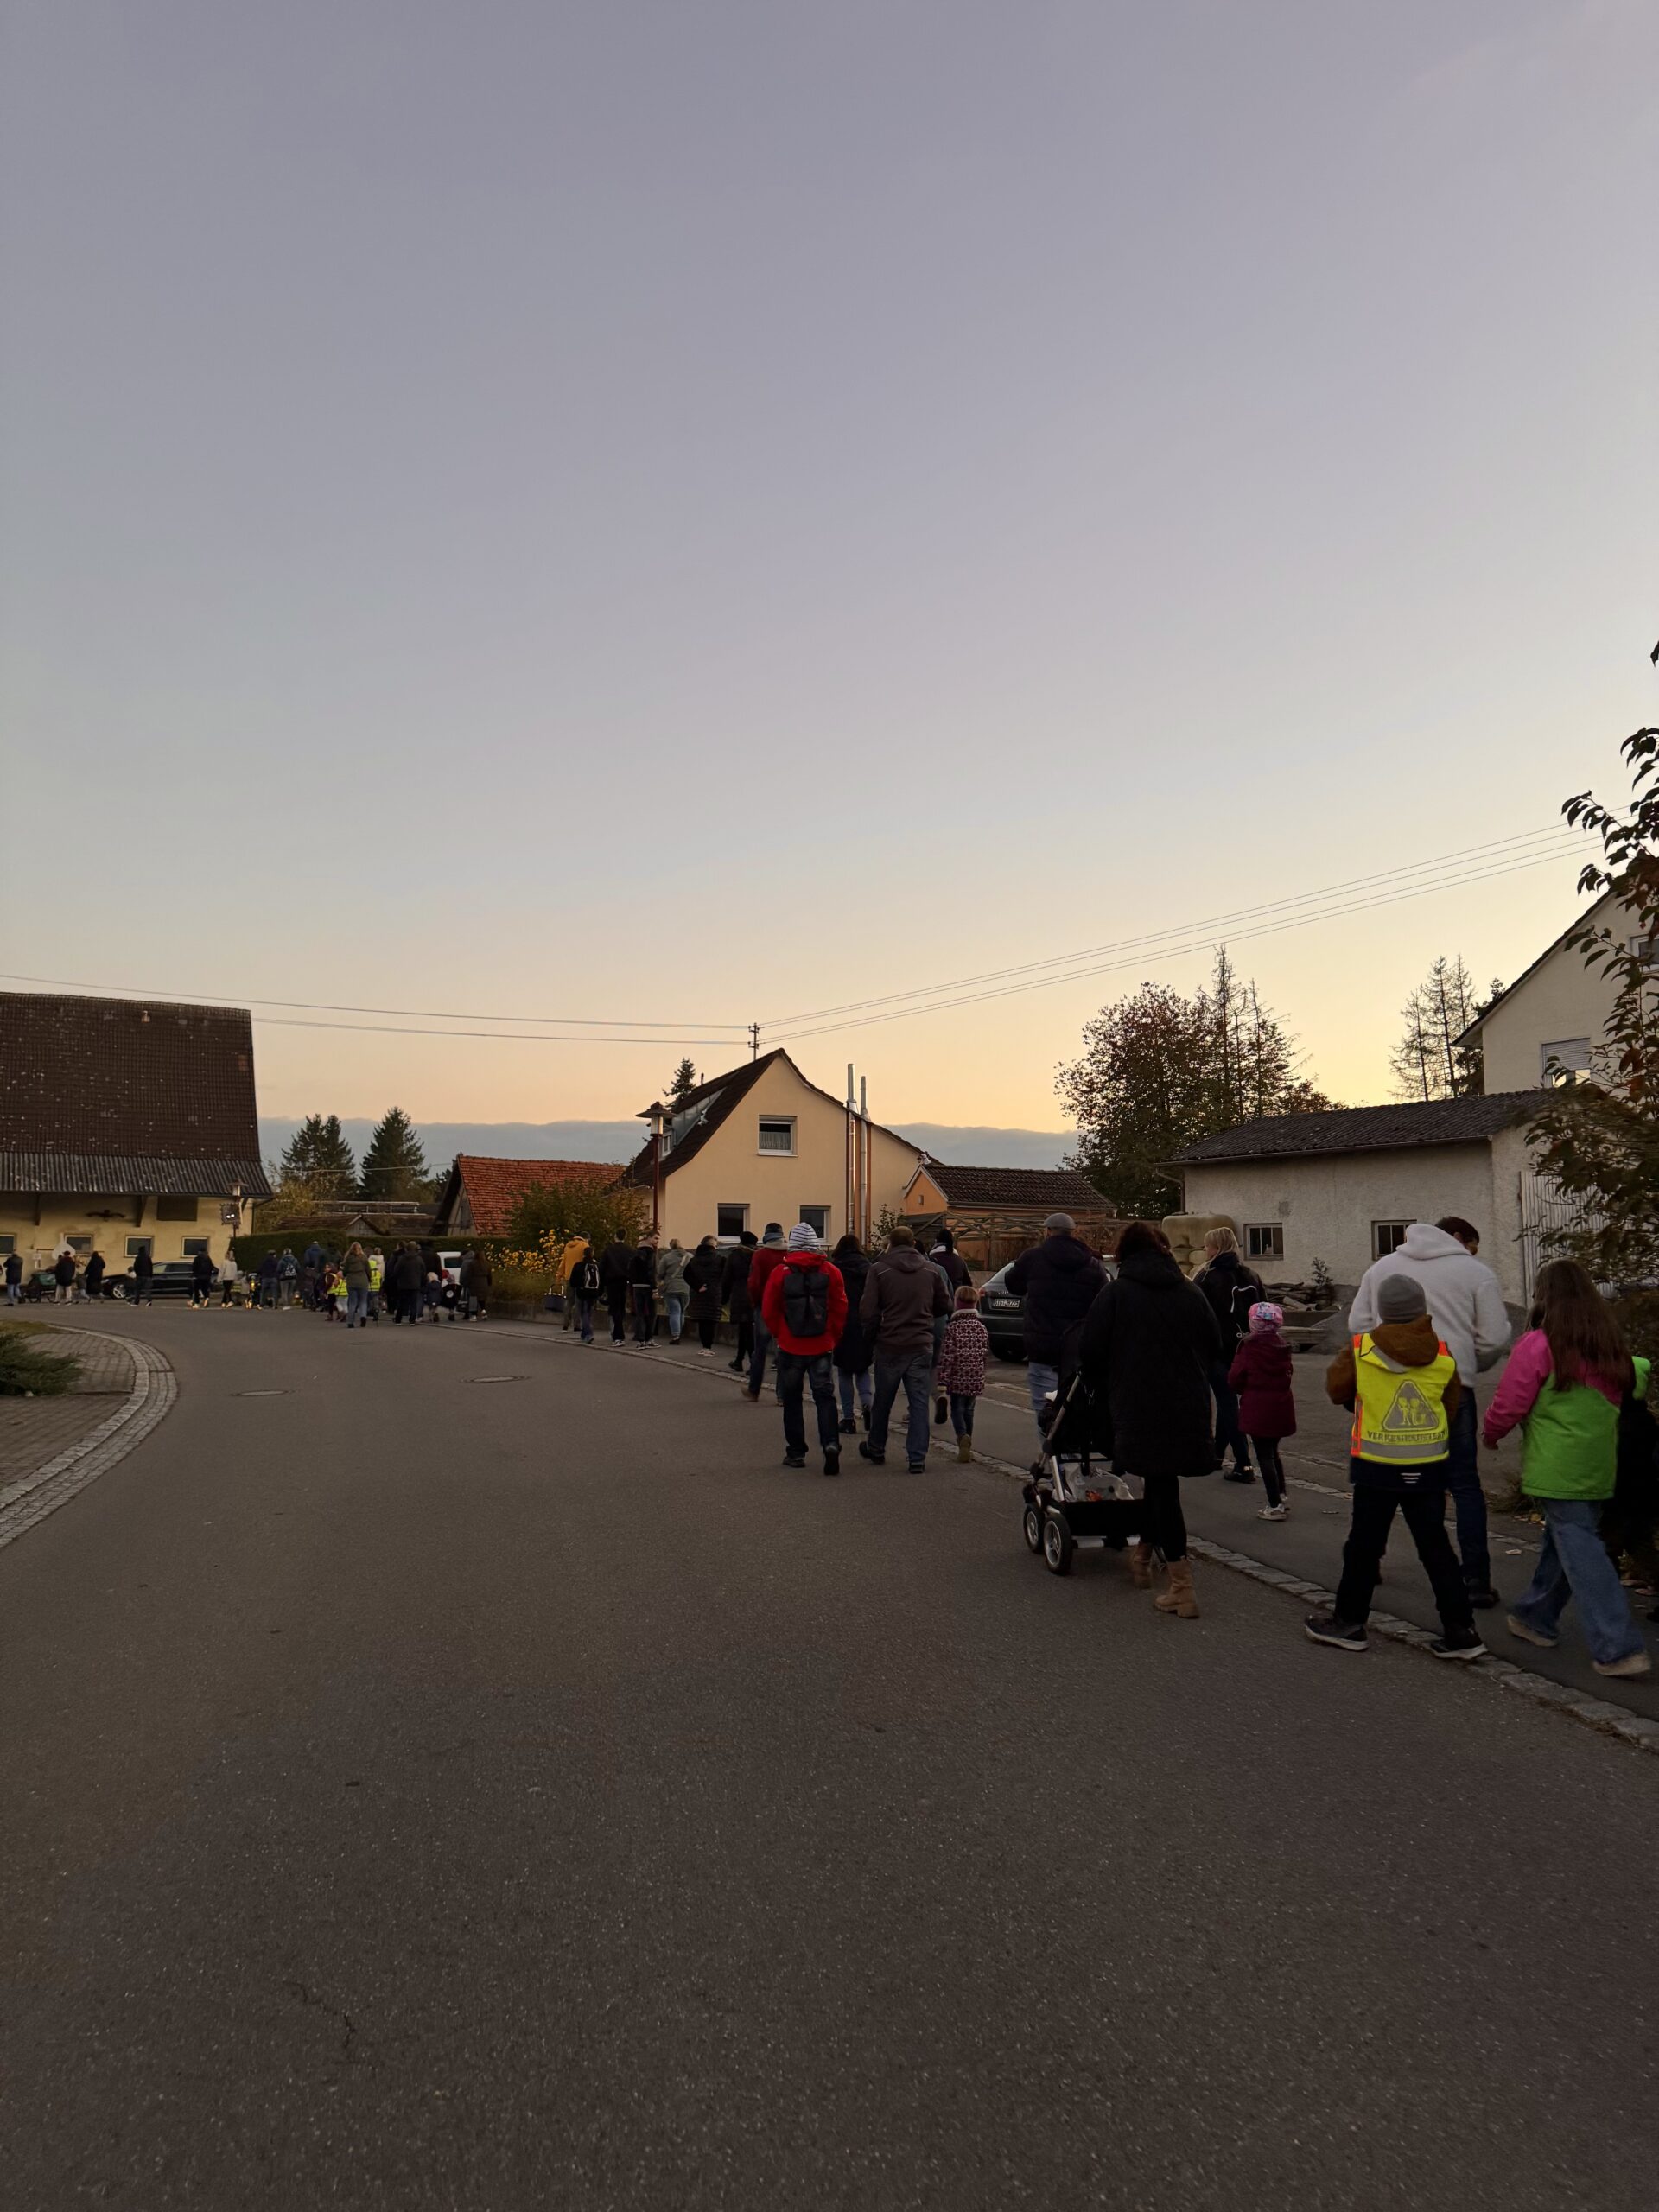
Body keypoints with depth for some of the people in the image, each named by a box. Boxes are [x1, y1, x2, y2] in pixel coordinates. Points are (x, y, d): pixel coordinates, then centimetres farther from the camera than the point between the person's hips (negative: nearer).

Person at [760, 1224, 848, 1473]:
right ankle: (830, 1444, -13)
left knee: (792, 1400, 11)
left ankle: (796, 1452, 15)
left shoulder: (780, 1273, -8)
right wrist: (832, 1337, 11)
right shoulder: (831, 1272, -4)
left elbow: (768, 1311, -3)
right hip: (822, 1347, 1)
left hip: (790, 1347, -1)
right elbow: (840, 1309, -2)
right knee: (825, 1397, 6)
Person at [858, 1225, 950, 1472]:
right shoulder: (931, 1270, 1)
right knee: (919, 1402, 6)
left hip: (889, 1346, -1)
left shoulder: (879, 1270, -9)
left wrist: (871, 1338, 5)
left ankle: (876, 1449, 31)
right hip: (921, 1346, 1)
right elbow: (944, 1306, 7)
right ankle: (916, 1458, 3)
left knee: (882, 1401, 15)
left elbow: (867, 1312, -12)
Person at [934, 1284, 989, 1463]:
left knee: (957, 1410, 4)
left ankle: (963, 1436, -21)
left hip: (957, 1379, -4)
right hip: (976, 1380, 4)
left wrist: (942, 1380, -12)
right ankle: (967, 1445, 22)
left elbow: (946, 1355, -14)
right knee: (968, 1410, 18)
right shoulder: (982, 1328, 3)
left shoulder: (952, 1328, -11)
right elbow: (985, 1354, 10)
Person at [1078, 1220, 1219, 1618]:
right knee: (1162, 1482, 21)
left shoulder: (1115, 1293, -5)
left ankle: (1182, 1588, -3)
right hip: (1189, 1407, 4)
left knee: (1161, 1486, -1)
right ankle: (1143, 1554, 37)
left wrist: (1105, 1390, 12)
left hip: (1140, 1407, -4)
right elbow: (1214, 1348, 13)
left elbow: (1090, 1351, -5)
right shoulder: (1191, 1293, 7)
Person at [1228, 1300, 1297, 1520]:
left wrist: (1244, 1390, 8)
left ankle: (1275, 1506, 0)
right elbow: (1286, 1374, 13)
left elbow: (1234, 1380, -12)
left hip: (1257, 1408, -6)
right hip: (1281, 1405, 6)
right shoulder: (1282, 1346, 5)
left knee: (1264, 1456, 0)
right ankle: (1282, 1496, 31)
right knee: (1273, 1452, 23)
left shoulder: (1249, 1347, -13)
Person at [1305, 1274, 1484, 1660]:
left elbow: (1336, 1389, 0)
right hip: (1429, 1468, 3)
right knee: (1435, 1546, 11)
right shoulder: (1443, 1356, -3)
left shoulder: (1361, 1350, -13)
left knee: (1364, 1545, 9)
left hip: (1377, 1468, -3)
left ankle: (1349, 1621, 21)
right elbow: (1451, 1410, 7)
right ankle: (1460, 1630, 13)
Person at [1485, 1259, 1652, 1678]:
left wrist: (1490, 1434, 9)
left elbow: (1508, 1405, -9)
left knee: (1581, 1553, -3)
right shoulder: (1610, 1345, 6)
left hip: (1556, 1470, -7)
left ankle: (1619, 1650, -6)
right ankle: (1537, 1619, 32)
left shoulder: (1537, 1345, -13)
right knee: (1562, 1542, 19)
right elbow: (1629, 1387, 19)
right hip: (1599, 1469, 7)